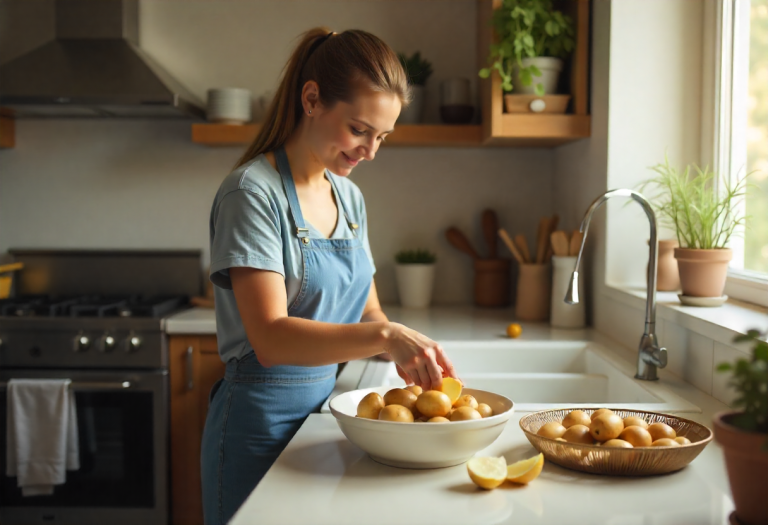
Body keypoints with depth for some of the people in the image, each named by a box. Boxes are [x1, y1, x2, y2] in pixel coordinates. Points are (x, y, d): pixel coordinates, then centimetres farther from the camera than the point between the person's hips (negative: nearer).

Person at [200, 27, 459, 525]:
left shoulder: (349, 197, 6)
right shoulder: (253, 192, -17)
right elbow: (271, 338, -26)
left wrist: (411, 353, -9)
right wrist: (385, 337, -38)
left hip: (326, 404, 7)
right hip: (262, 423, -7)